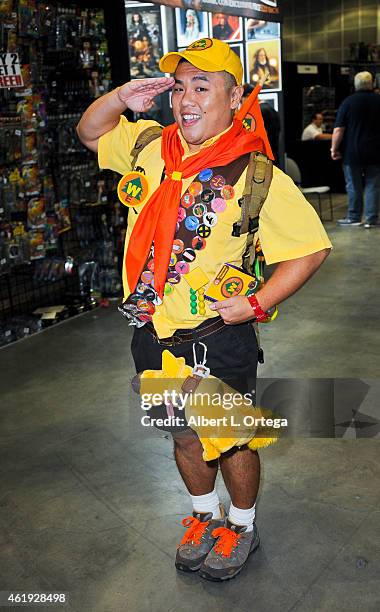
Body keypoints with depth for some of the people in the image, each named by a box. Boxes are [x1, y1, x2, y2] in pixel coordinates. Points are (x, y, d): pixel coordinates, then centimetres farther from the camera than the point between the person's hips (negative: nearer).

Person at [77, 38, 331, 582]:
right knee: (184, 436, 22)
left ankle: (243, 526, 43)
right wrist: (121, 99, -4)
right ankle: (205, 515, 49)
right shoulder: (151, 146, -1)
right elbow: (90, 133, 16)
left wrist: (256, 304, -17)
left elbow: (312, 248, -12)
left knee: (230, 440, 16)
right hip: (155, 334, 5)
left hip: (217, 338, -4)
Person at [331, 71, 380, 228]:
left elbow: (339, 130, -10)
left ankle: (354, 217, 15)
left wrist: (334, 148, -1)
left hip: (353, 153, -1)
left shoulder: (348, 102, -6)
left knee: (354, 186, 7)